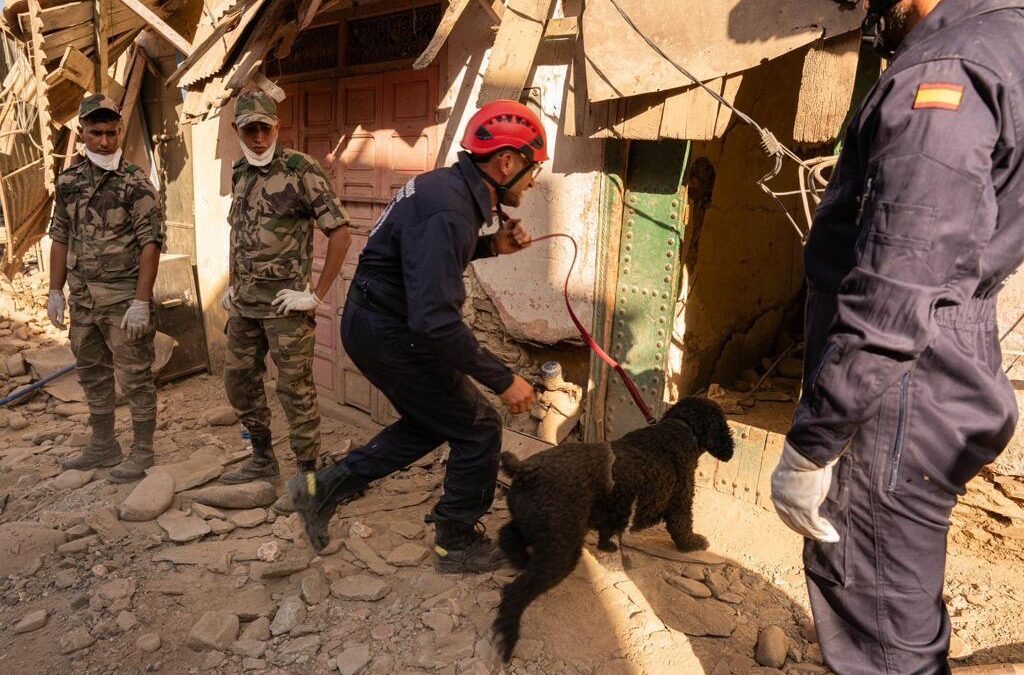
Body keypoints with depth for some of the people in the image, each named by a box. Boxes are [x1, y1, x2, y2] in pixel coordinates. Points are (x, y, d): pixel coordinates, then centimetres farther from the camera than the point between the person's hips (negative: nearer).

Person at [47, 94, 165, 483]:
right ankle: (103, 447, 31)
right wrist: (55, 292, 9)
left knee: (135, 378, 1)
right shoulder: (69, 182, 9)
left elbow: (151, 244, -14)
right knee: (92, 375, 16)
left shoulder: (135, 183, -10)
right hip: (82, 300, 7)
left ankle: (142, 452, 14)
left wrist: (141, 302, -19)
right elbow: (60, 239, 14)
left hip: (123, 300, -7)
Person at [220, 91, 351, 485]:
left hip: (284, 302, -8)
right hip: (244, 302, 8)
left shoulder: (301, 169, -11)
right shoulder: (240, 173, 11)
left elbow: (340, 234, -15)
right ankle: (263, 460, 32)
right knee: (239, 379, 15)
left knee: (294, 388, -2)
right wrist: (232, 286, 16)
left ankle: (308, 475, 11)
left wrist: (317, 295, -15)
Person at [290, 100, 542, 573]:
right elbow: (436, 321, -35)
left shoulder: (452, 188, 3)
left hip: (373, 322, 10)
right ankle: (457, 544, 23)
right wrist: (503, 380, -26)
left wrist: (492, 245, 6)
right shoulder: (448, 211, -28)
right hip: (391, 335, -10)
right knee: (478, 430, 4)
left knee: (430, 422, 23)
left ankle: (325, 488, 26)